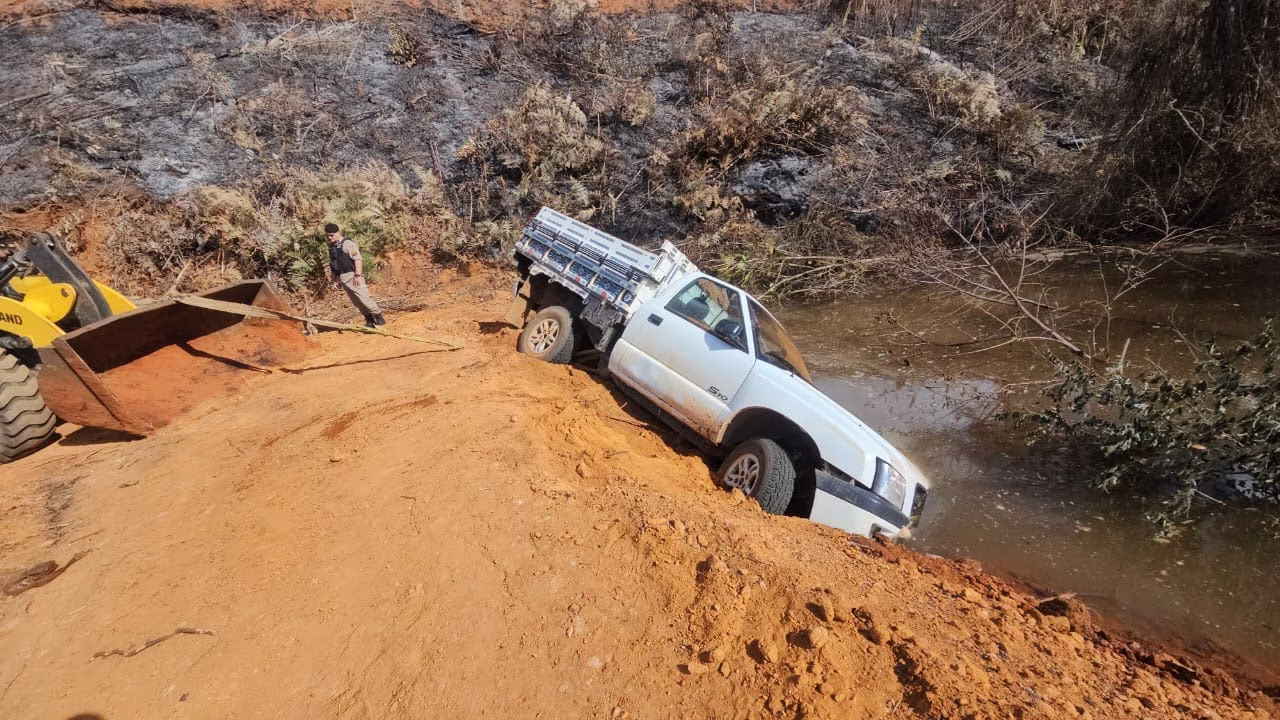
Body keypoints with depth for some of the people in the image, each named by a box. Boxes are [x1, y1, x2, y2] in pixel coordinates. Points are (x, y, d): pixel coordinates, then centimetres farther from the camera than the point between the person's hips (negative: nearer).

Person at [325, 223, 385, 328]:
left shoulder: (347, 243, -8)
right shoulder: (332, 247, 16)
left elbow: (358, 259, -16)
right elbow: (333, 265, 23)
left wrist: (358, 275, -22)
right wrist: (335, 280, 18)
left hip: (352, 275, -8)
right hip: (342, 278, 8)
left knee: (363, 297, -14)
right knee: (356, 301, 6)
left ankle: (379, 317, -5)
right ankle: (369, 320, 12)